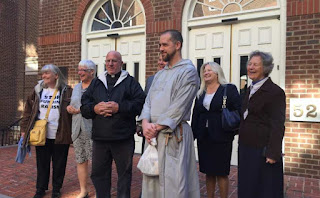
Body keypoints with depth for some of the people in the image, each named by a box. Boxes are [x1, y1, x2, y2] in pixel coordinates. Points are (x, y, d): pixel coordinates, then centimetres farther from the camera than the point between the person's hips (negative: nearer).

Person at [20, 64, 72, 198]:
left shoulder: (67, 91, -3)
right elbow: (28, 110, 9)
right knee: (42, 163, 12)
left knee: (59, 164, 9)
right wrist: (24, 128, 6)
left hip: (60, 135, -2)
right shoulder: (38, 90, 7)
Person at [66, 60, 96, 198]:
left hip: (92, 130, -7)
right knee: (80, 160, 13)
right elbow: (72, 104, 26)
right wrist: (69, 108, 3)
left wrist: (82, 109, -18)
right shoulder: (77, 87, 19)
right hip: (77, 130, 7)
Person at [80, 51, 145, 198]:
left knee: (124, 172, 9)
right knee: (98, 173, 14)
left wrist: (119, 107, -19)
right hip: (99, 137, 4)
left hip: (123, 138, -3)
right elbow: (84, 105, 9)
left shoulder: (130, 82, 4)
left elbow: (140, 103, -10)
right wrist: (94, 108, -12)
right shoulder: (96, 83, 15)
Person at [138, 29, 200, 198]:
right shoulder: (159, 74, 18)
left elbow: (178, 107, -14)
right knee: (152, 182, 14)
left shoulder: (188, 71, -6)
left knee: (173, 183, 0)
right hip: (153, 134, 7)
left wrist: (157, 127, -13)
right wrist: (145, 123, -8)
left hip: (174, 135, -7)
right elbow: (148, 102, 10)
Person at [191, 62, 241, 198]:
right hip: (203, 138, 5)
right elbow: (195, 115, 11)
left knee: (221, 173, 4)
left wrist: (232, 131, -13)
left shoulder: (229, 89, -2)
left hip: (221, 138, -4)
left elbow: (238, 112, -6)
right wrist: (193, 134, 6)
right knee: (208, 172, 13)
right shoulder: (200, 93, 12)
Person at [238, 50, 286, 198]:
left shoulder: (275, 92, -13)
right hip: (246, 147, 8)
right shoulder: (251, 90, 12)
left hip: (262, 149, -8)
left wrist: (273, 153, -19)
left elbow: (278, 126, -16)